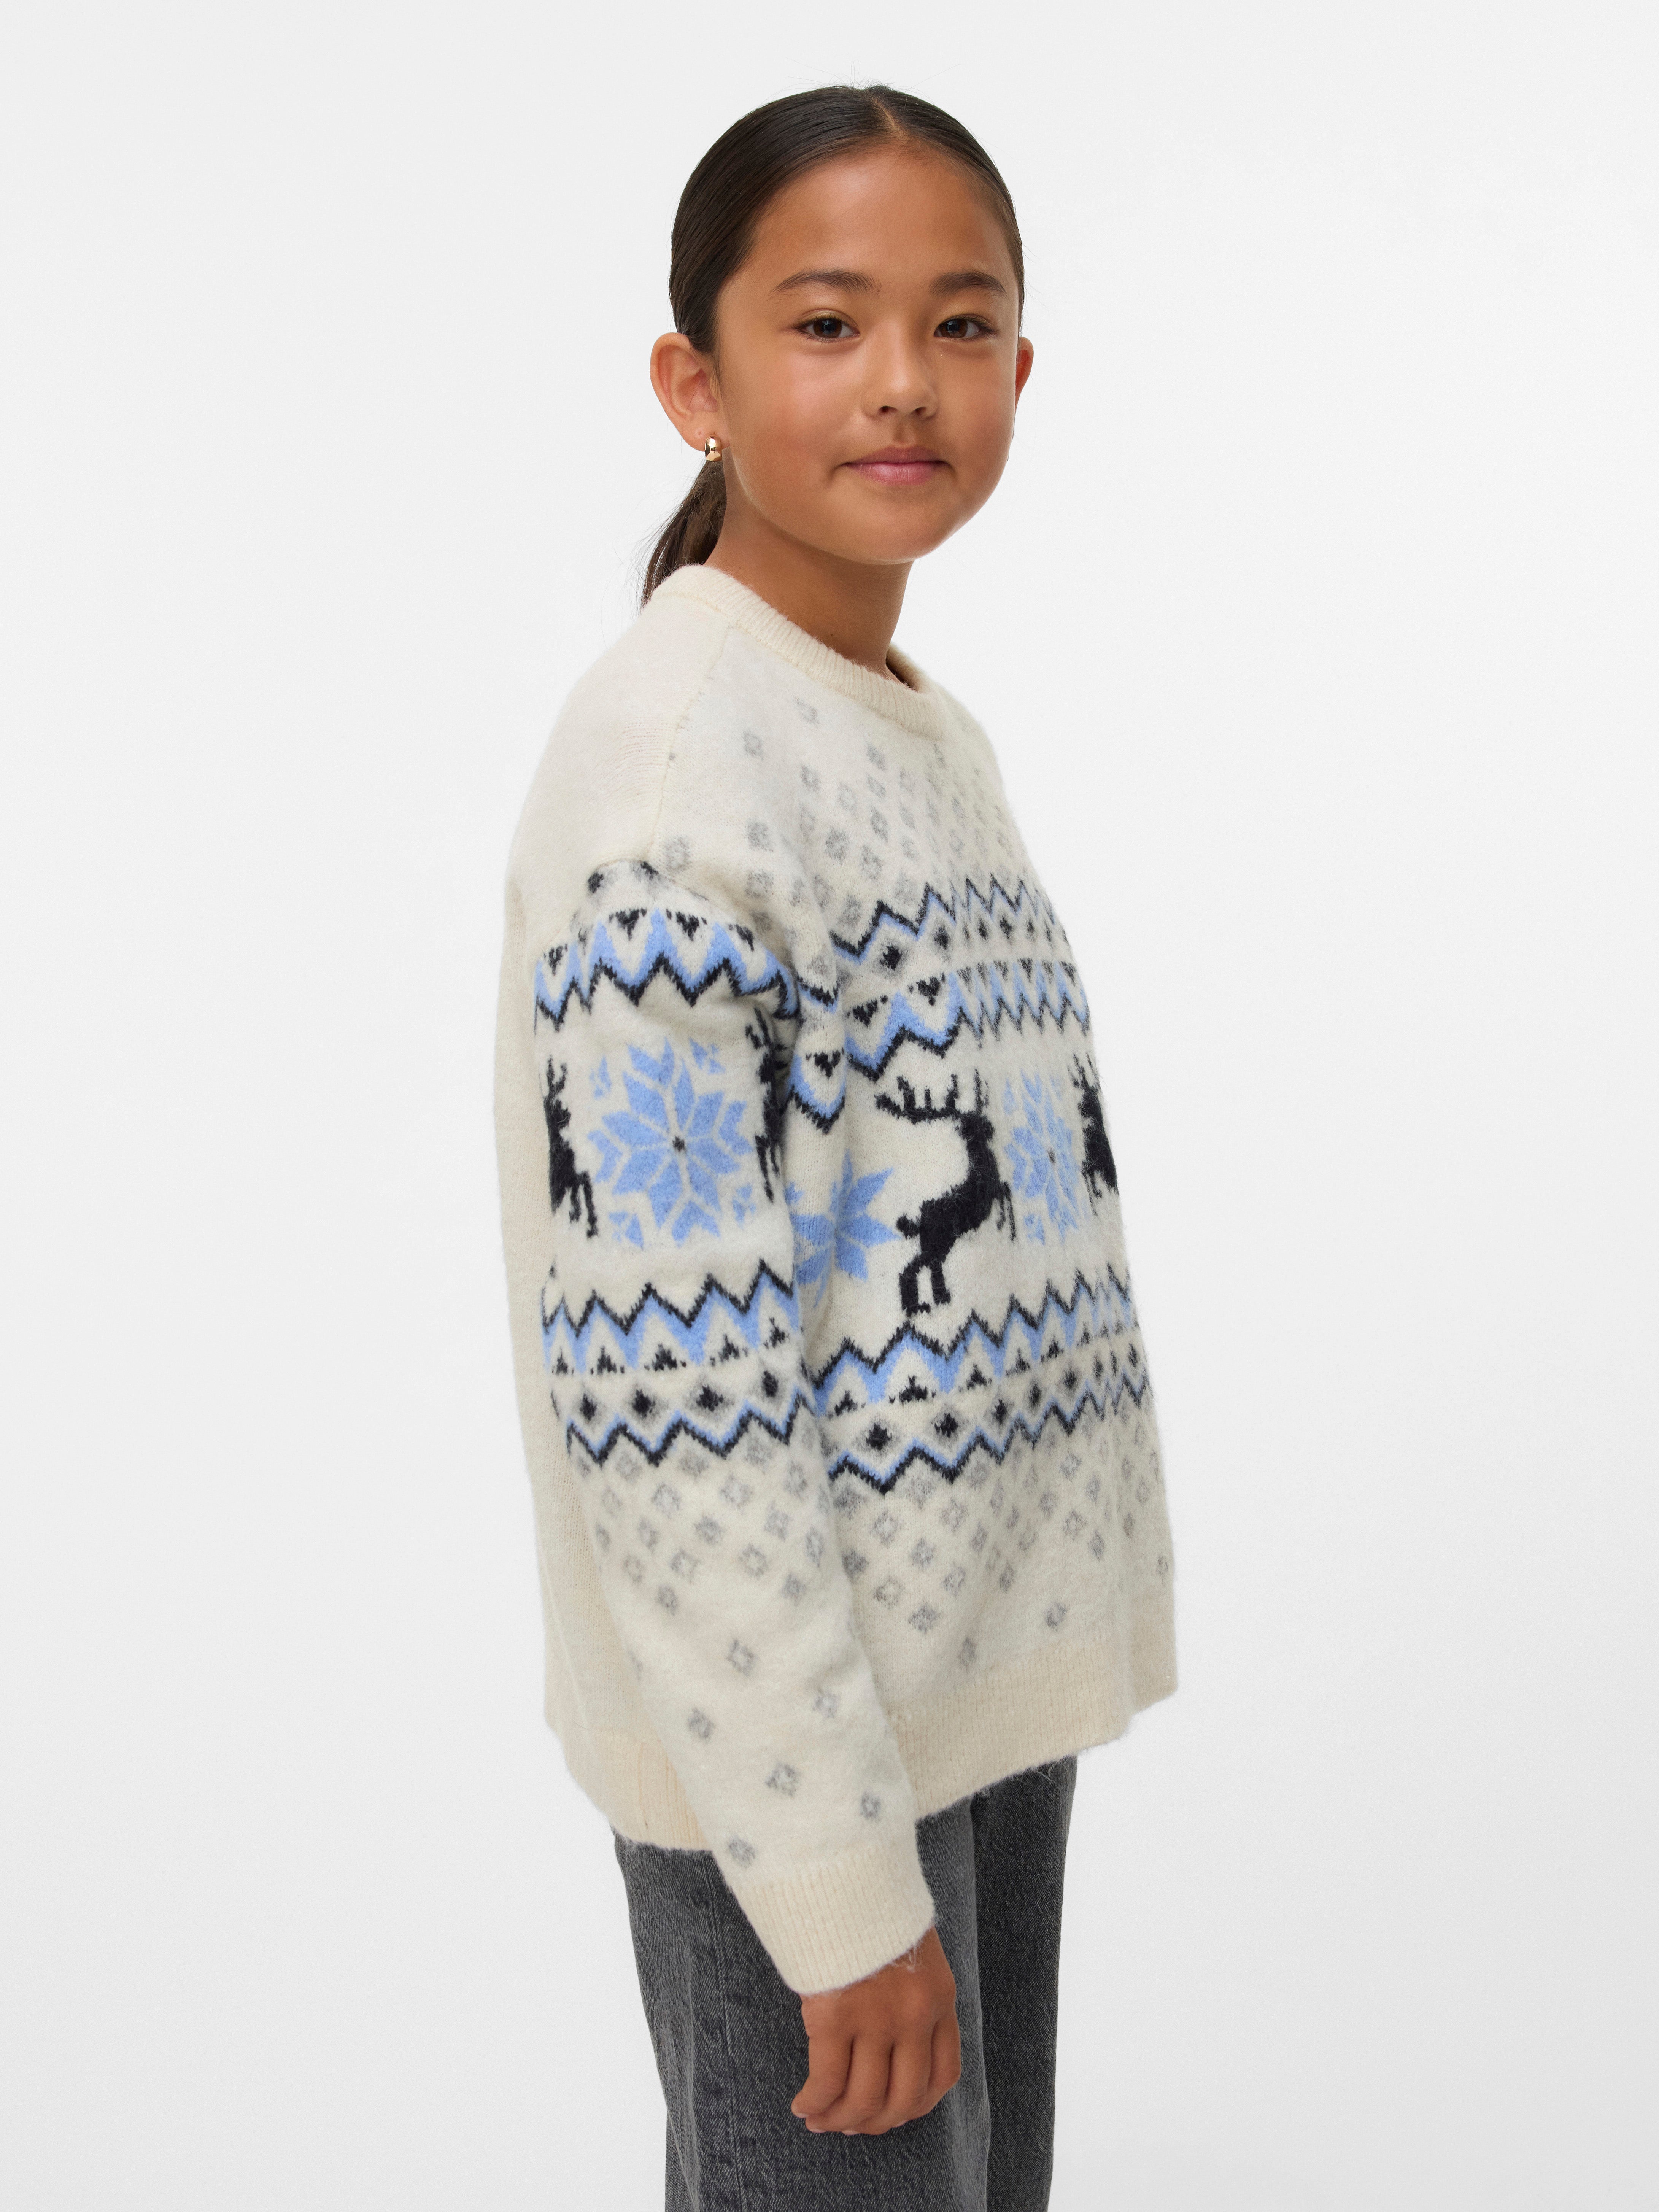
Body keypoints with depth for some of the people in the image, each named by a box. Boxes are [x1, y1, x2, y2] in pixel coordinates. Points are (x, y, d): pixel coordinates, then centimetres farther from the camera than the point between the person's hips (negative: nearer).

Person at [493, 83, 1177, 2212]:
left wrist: (1040, 1635, 16)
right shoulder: (674, 757, -18)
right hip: (783, 1724, -8)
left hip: (993, 1673, 8)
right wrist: (836, 1869, -20)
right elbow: (655, 1374, -22)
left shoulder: (936, 740, 9)